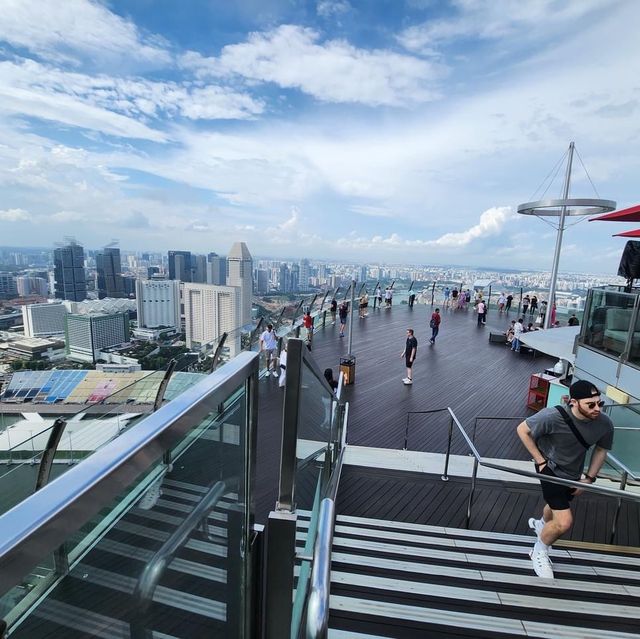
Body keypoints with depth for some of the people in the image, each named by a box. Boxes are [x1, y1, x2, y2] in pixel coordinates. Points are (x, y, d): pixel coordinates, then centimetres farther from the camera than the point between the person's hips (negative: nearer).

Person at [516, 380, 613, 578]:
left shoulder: (604, 424, -21)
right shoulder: (553, 417, -36)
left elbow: (601, 449, 1)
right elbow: (522, 430, -20)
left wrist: (589, 478, 1)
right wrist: (541, 461, -18)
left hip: (573, 474, 6)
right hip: (551, 469, -5)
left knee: (556, 506, 29)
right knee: (564, 522, -13)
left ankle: (542, 524, 64)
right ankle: (539, 552, 18)